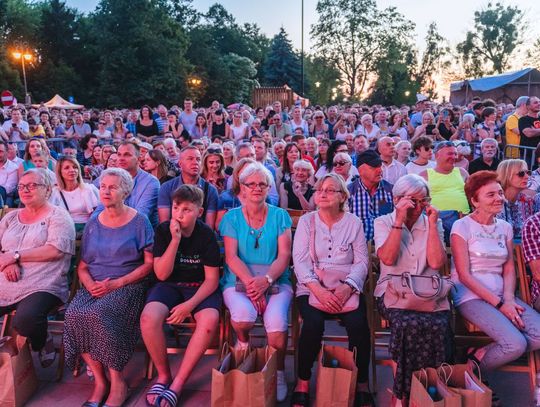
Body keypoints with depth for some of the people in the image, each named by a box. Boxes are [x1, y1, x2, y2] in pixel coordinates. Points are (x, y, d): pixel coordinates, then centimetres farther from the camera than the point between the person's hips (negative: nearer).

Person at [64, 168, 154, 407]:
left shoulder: (139, 221, 1)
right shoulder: (93, 224, 14)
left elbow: (149, 263, -3)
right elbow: (82, 266, 15)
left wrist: (117, 283, -14)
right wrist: (90, 284, -7)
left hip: (128, 285, -4)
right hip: (94, 285, 5)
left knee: (98, 315, -32)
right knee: (74, 314, -25)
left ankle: (117, 382, -14)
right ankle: (99, 380, -11)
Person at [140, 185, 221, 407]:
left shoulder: (206, 234, -11)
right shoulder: (163, 230, -6)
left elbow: (212, 279, -10)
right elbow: (161, 274, -11)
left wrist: (190, 304, -24)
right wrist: (175, 240, -22)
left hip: (199, 287, -1)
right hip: (170, 285, 2)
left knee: (209, 320, -33)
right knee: (149, 318, -30)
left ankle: (177, 384, -18)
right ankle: (163, 375, -5)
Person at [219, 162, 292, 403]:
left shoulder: (280, 216, 8)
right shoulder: (232, 218, 7)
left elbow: (284, 255, 0)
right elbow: (231, 257, -3)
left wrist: (266, 279, -18)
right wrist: (251, 282, -19)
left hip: (275, 281, 0)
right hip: (238, 281, 0)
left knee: (277, 321, -29)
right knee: (244, 315, -31)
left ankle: (278, 373, 0)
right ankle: (243, 342, 7)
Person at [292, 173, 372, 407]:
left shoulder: (353, 222, 8)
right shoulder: (306, 221, 6)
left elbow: (362, 261, 1)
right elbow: (300, 261, -4)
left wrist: (347, 287, -18)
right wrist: (319, 291, -19)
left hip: (346, 288, 1)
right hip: (312, 287, 0)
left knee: (358, 324, -26)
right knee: (313, 323, -29)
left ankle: (362, 383, -3)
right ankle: (303, 382, -7)